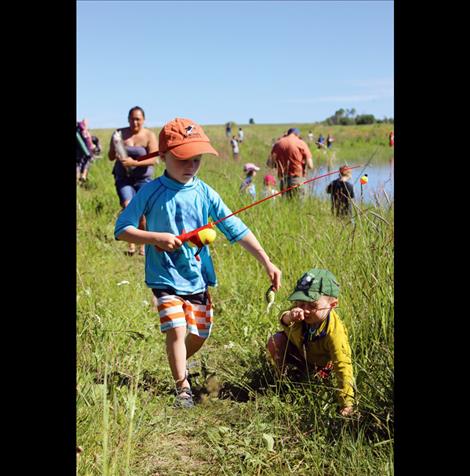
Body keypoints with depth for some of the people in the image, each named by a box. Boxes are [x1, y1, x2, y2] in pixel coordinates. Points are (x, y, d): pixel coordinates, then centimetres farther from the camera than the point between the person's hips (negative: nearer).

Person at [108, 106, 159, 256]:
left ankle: (143, 244, 14)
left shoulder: (149, 136, -3)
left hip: (143, 178, -1)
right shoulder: (120, 134, 4)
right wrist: (116, 152, -19)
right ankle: (131, 242, -4)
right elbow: (110, 156, 5)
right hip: (123, 178, 1)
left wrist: (134, 162, -26)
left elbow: (153, 159, -12)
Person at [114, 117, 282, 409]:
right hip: (165, 276, -3)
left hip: (198, 276, 4)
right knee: (176, 330, -14)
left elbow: (236, 229, -5)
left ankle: (177, 366, 45)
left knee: (199, 335, 12)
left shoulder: (205, 193, -3)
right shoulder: (151, 192, -9)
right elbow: (121, 229, -8)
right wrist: (156, 237, -23)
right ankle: (183, 388, 7)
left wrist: (267, 262, -10)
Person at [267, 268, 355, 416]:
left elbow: (343, 366, -42)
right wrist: (289, 317, -66)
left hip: (319, 363, 0)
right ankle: (281, 376, 3)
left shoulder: (335, 332, -42)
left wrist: (346, 404, -46)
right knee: (275, 341, -20)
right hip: (298, 349, 1)